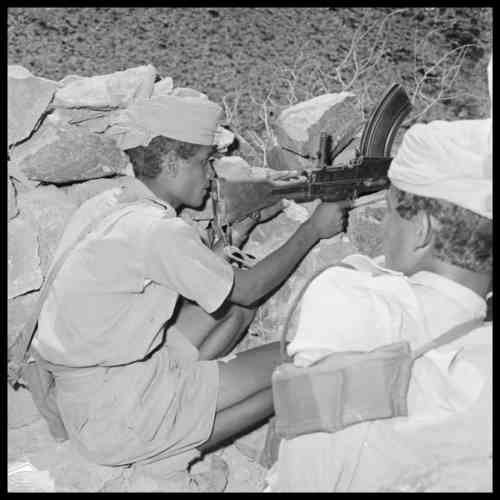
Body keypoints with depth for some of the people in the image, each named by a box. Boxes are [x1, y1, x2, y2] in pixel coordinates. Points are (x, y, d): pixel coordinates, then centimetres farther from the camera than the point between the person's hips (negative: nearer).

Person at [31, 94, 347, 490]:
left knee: (234, 303, 10)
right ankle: (165, 449, 1)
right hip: (113, 421, -8)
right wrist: (313, 229, 0)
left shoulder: (108, 205, 2)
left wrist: (240, 226, 4)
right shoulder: (156, 230, -24)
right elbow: (249, 288, -10)